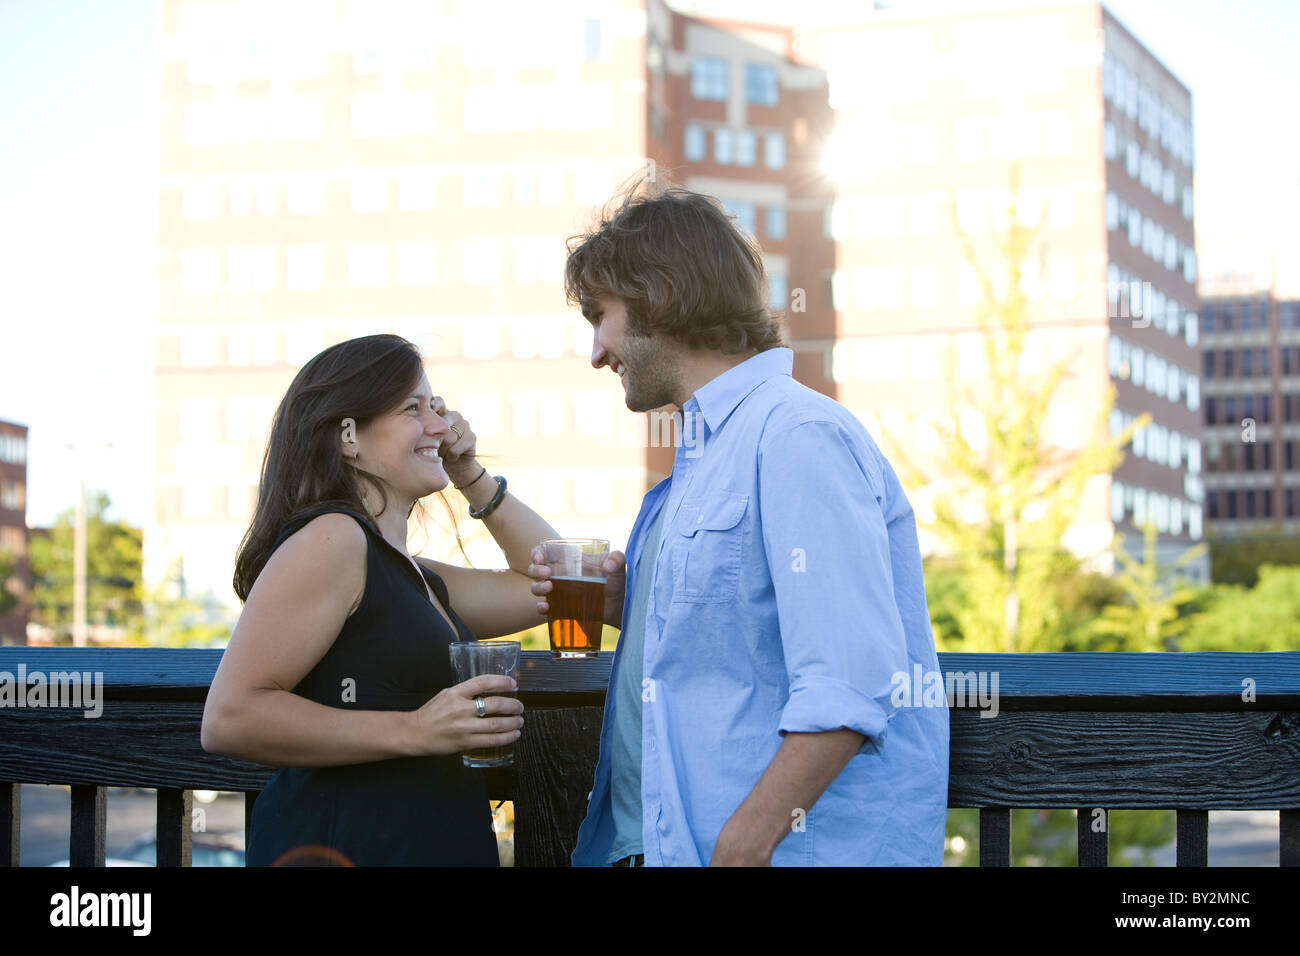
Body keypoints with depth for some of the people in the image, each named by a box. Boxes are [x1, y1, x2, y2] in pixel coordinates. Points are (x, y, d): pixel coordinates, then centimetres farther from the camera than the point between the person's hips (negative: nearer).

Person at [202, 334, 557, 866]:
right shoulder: (331, 539, -12)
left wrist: (471, 477, 16)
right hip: (341, 845, -9)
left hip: (439, 843, 9)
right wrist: (414, 731, -22)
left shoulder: (420, 580, 17)